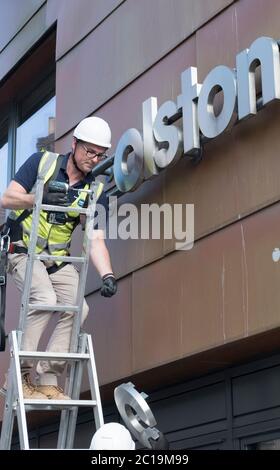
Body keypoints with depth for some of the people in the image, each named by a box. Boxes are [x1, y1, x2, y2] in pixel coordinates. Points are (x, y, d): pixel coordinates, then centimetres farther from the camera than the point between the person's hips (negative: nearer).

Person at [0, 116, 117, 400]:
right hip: (23, 251, -4)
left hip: (58, 260, 5)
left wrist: (107, 275, -26)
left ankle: (47, 380, -6)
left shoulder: (96, 192, -3)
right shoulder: (42, 162, -9)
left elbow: (95, 240, -9)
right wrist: (41, 198, -33)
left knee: (78, 308, -15)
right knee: (45, 299, -28)